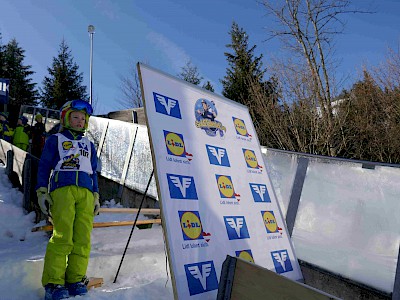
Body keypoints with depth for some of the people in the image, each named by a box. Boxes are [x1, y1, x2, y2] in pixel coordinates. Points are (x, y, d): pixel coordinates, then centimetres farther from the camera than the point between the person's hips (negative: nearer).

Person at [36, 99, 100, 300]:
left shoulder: (88, 144, 27)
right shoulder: (55, 140, 17)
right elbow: (44, 167, 11)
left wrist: (96, 196, 16)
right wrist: (42, 192, 0)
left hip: (85, 192, 4)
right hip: (62, 189, -3)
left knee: (83, 238, -7)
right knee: (63, 236, -15)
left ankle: (75, 280, -1)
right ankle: (53, 283, -9)